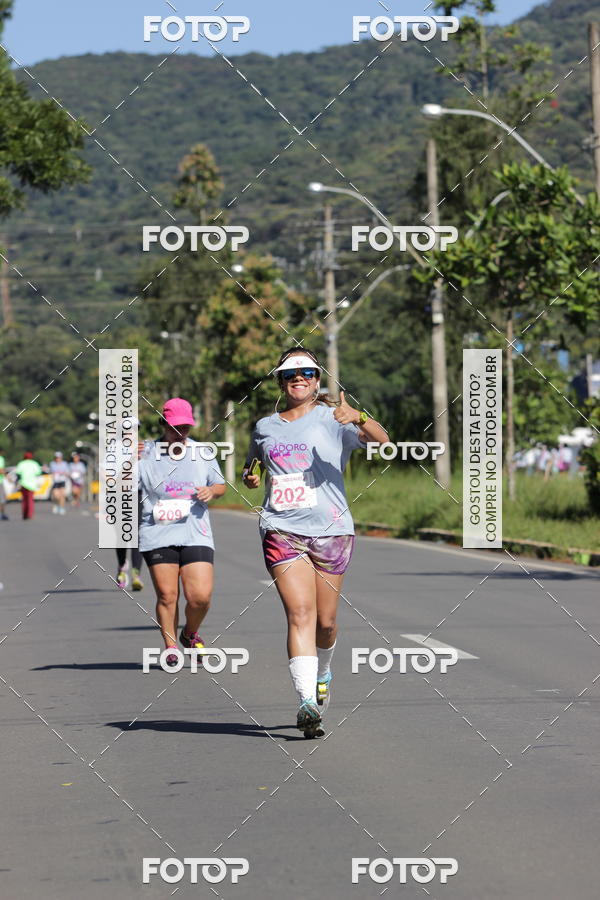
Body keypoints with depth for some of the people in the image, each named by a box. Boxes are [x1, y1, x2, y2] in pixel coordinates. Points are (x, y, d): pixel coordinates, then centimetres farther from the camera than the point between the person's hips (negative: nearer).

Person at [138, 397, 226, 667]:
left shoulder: (202, 453, 12)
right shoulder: (145, 453, 2)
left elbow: (221, 485, 22)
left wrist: (212, 491, -1)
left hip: (196, 535, 1)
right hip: (158, 535, -1)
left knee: (201, 596, -8)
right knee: (167, 595, -3)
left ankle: (190, 634, 21)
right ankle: (170, 647, 14)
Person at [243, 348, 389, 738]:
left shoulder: (332, 419, 3)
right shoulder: (264, 427, 16)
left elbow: (382, 439, -12)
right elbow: (252, 466, 34)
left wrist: (359, 417, -32)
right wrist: (250, 476, 10)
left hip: (331, 529, -1)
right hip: (282, 529, 1)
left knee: (325, 621, 6)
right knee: (300, 613, -15)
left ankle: (323, 671, 38)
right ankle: (307, 702, -24)